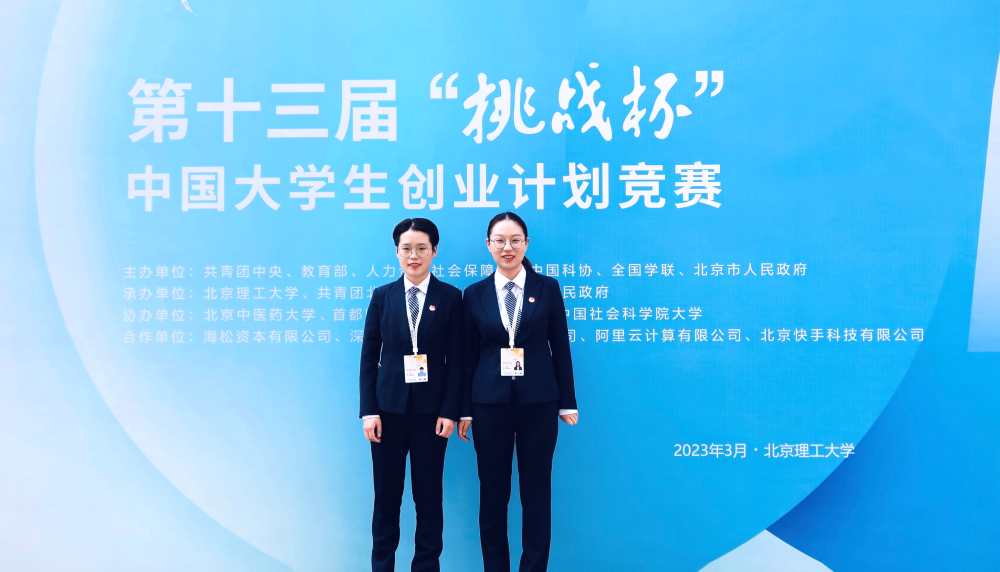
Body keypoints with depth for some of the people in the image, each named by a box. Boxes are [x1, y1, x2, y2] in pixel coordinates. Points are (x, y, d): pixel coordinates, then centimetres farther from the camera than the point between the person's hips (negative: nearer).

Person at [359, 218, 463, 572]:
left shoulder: (450, 297, 1)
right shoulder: (382, 296, 5)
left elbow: (455, 359, -1)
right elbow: (369, 357, 3)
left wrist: (450, 411, -7)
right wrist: (368, 411, -4)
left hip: (430, 409, -1)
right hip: (389, 407, 1)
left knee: (429, 496, 7)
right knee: (386, 494, 7)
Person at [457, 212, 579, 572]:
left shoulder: (548, 288, 2)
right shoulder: (475, 294, 5)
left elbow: (560, 348, 3)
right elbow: (469, 355, 5)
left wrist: (567, 402, 2)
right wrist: (464, 409, 3)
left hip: (538, 401, -1)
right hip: (490, 402, 1)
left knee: (537, 491, 6)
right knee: (492, 492, 7)